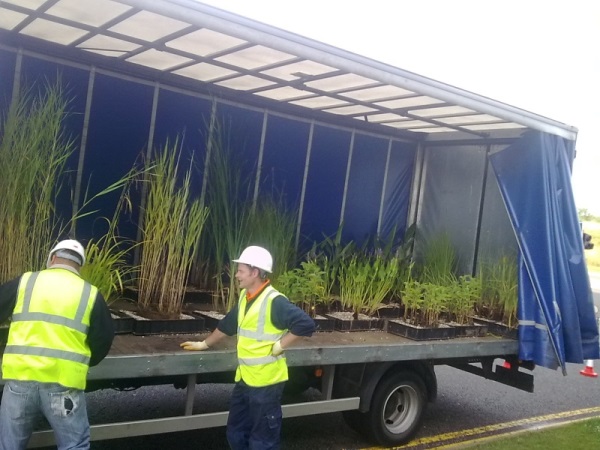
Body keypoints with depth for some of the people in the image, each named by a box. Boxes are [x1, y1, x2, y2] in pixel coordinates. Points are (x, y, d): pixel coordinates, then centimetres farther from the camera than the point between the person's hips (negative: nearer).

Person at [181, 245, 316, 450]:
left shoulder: (274, 302, -20)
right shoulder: (244, 297, 8)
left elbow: (306, 324, -27)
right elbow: (227, 325, 22)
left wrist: (279, 345, -20)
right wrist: (204, 344, 30)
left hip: (266, 381, -9)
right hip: (244, 378, 9)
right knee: (235, 433, 20)